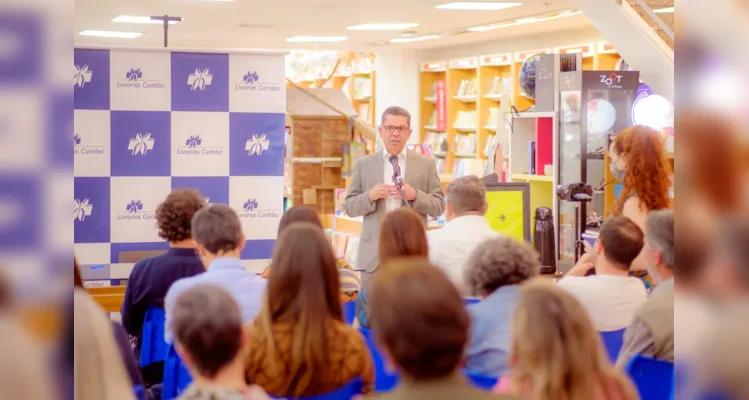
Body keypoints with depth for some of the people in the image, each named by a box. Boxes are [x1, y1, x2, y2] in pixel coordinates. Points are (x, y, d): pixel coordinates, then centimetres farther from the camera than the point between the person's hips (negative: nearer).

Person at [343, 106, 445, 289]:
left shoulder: (426, 164, 7)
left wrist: (415, 196, -14)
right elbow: (349, 207, 7)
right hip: (374, 252, 0)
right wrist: (370, 196, -12)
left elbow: (439, 206, 4)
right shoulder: (364, 164, 8)